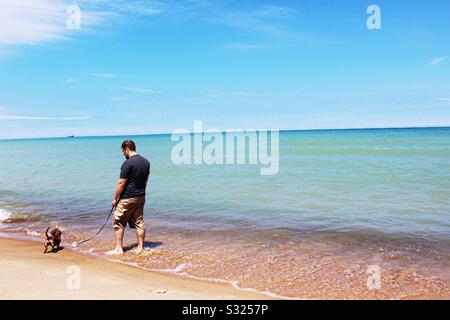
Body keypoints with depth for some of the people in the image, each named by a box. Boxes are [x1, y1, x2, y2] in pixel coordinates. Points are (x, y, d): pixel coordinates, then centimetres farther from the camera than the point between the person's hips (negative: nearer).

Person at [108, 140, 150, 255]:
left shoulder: (128, 163, -18)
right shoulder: (146, 162, 6)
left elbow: (121, 183, -17)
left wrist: (115, 198, -8)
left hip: (127, 198, -7)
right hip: (141, 197, 7)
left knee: (118, 222, 5)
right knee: (139, 222, 13)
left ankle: (119, 248, 9)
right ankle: (140, 247, 17)